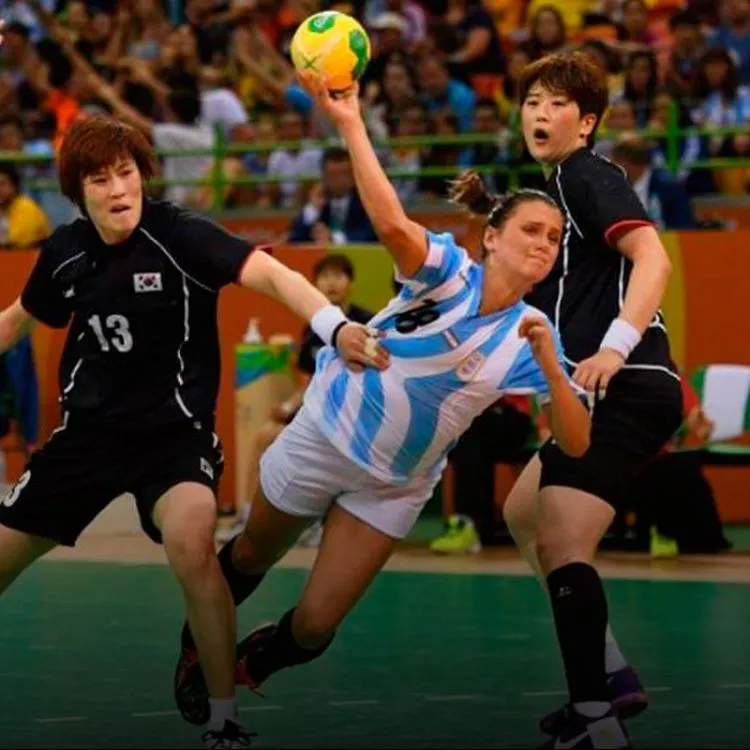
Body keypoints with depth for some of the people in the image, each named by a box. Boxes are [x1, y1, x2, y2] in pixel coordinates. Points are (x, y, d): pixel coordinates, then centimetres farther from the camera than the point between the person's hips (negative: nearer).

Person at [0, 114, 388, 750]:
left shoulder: (179, 236, -16)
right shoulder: (65, 253, -1)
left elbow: (270, 274, -30)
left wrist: (334, 325, -47)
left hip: (173, 432, -5)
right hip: (88, 430, 5)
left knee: (191, 543, -33)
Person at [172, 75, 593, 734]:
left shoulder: (531, 340, -12)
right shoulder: (448, 269, -21)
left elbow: (576, 443, -19)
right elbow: (392, 224, -43)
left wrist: (548, 363, -34)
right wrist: (350, 123, -55)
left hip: (396, 486, 2)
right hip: (325, 436, -2)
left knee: (313, 629, 1)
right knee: (250, 560, 20)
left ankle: (241, 670, 33)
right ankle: (197, 646, 51)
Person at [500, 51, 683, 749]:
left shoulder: (590, 176, -7)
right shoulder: (556, 188, 21)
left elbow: (652, 258, -21)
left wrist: (616, 348, -32)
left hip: (626, 389, -11)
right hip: (599, 399, 11)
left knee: (562, 547, -20)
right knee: (523, 516, 25)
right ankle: (610, 677, 25)